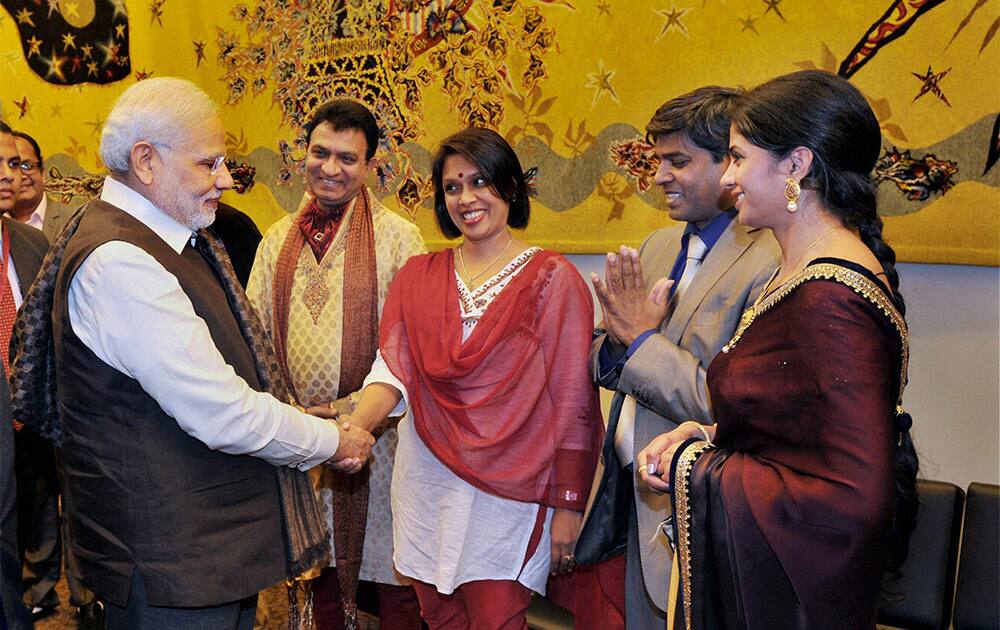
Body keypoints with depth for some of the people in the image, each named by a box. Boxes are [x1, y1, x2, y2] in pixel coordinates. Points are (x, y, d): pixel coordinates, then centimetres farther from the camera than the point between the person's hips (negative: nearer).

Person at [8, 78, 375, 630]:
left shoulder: (176, 241, 8)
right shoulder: (120, 263, -23)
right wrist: (330, 441, -9)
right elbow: (223, 414, -24)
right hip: (172, 561, -9)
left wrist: (316, 433, 3)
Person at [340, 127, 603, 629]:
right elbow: (393, 370, -3)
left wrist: (567, 505, -6)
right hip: (427, 484, 4)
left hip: (507, 490, -4)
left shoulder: (551, 278, -4)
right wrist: (354, 426, -23)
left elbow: (572, 400, -5)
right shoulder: (417, 277, 9)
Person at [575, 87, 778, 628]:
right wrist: (618, 338, -11)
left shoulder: (770, 265, -19)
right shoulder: (658, 246, 7)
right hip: (633, 500, 7)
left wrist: (641, 340, -19)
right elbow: (607, 367, 12)